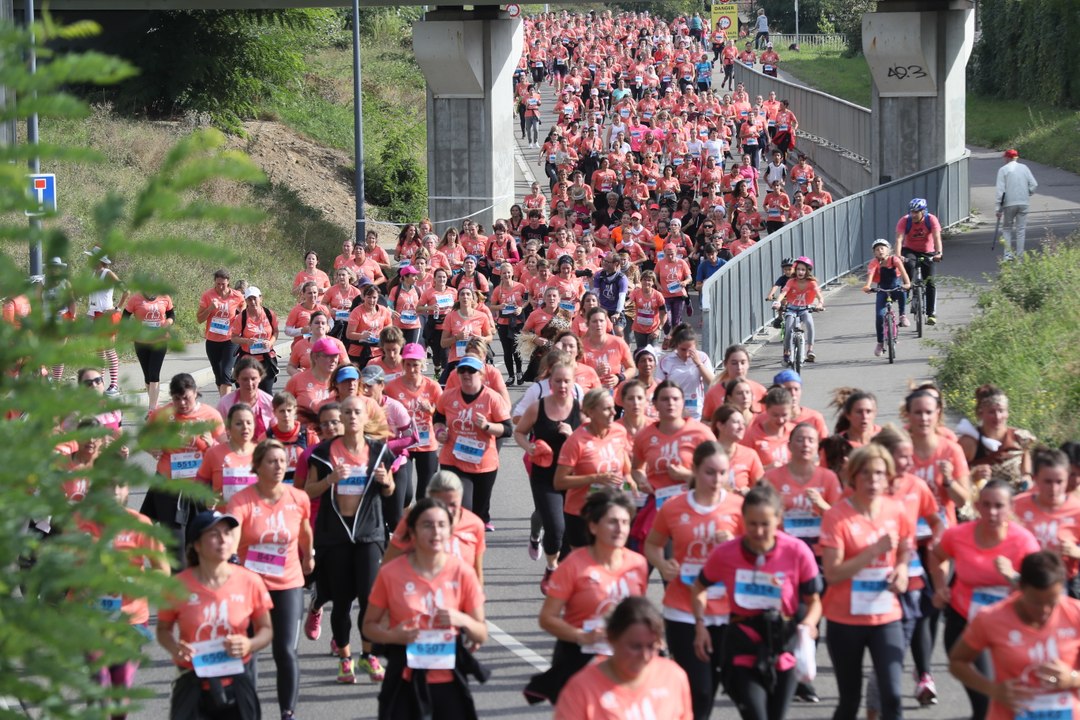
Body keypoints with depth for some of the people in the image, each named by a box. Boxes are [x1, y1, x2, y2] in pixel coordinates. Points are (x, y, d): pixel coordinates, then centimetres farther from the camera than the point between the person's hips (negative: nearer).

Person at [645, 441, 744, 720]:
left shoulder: (738, 506, -4)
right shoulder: (673, 509, -2)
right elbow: (652, 544, 14)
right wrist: (662, 565, -7)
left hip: (725, 612, 1)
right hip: (683, 612, -1)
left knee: (711, 686, 11)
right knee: (697, 689, -5)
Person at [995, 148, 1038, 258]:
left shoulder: (1003, 170, -2)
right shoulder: (1024, 168, 7)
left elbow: (1000, 190, -7)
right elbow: (1033, 184, 1)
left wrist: (999, 208, -7)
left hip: (1009, 204, -2)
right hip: (1023, 203, 2)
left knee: (1007, 228, 9)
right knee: (1021, 229, 8)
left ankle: (1008, 253, -4)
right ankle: (1020, 255, 6)